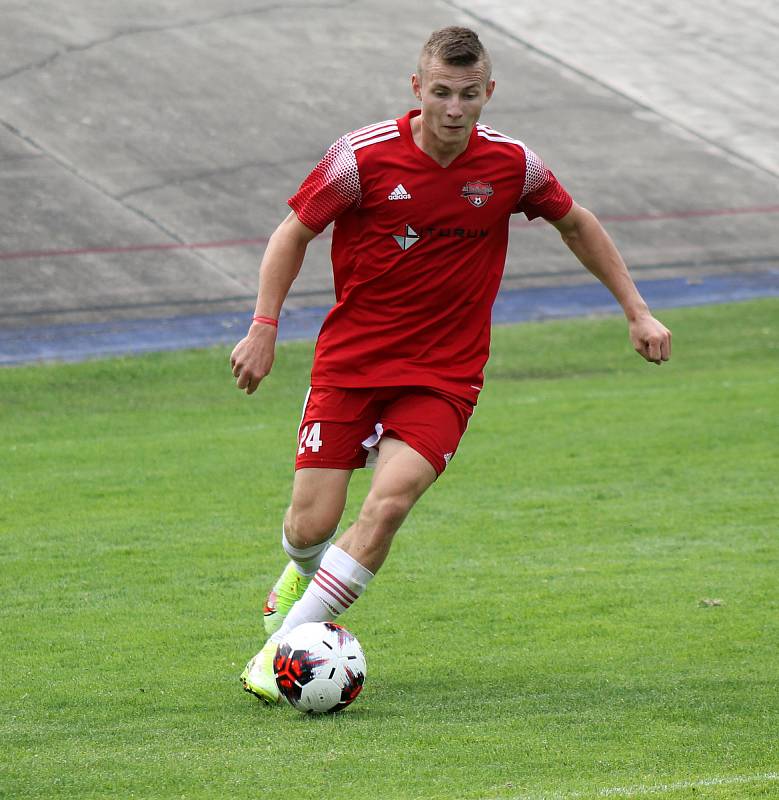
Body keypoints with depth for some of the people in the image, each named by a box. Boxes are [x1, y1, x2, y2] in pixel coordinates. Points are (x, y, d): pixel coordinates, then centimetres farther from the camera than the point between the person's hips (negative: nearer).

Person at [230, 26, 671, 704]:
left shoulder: (511, 165, -5)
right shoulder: (364, 156, -13)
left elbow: (575, 223, 14)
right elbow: (295, 232, 0)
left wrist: (637, 311, 14)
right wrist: (264, 327, -9)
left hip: (444, 375, 1)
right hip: (350, 361, 0)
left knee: (390, 501, -23)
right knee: (312, 525, -5)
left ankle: (283, 648, -14)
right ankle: (305, 573, 35)